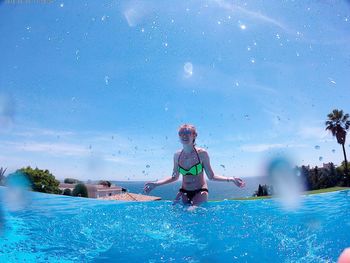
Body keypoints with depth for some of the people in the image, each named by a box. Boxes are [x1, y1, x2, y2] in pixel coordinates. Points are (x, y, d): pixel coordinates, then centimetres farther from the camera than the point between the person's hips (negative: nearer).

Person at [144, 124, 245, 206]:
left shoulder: (202, 153, -12)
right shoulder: (177, 155, -2)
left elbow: (211, 176, -7)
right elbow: (174, 177, 10)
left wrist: (230, 179, -18)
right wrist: (155, 184, 6)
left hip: (200, 192, -3)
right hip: (184, 192, 4)